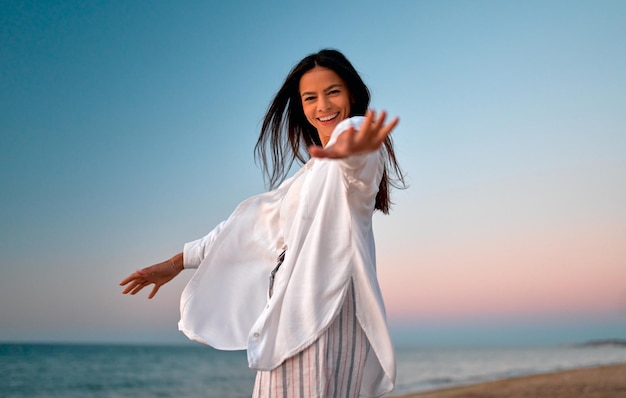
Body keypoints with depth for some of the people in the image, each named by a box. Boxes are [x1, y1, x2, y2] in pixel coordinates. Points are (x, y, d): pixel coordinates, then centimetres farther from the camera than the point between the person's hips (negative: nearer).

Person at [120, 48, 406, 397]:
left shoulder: (364, 150, 1)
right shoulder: (312, 172, 27)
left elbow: (353, 146, -25)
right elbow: (254, 219, 30)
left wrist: (351, 149, -51)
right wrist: (177, 263, 30)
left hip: (329, 312, -7)